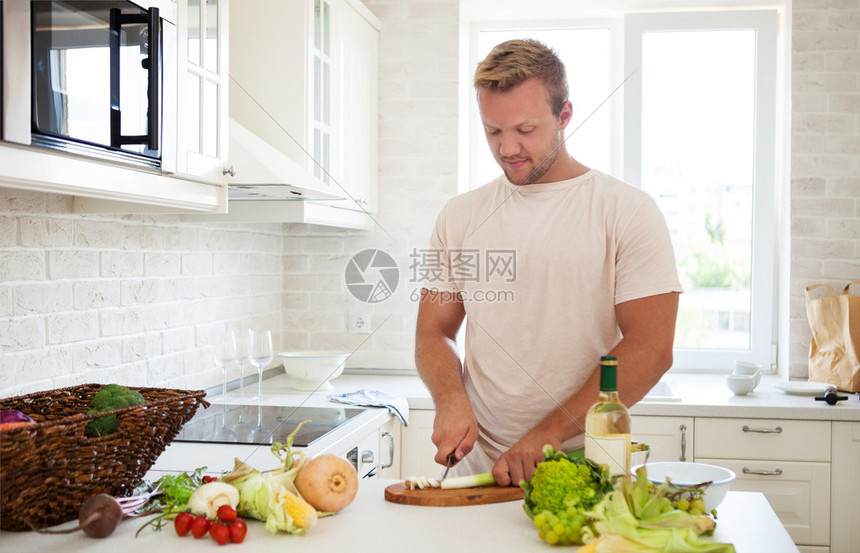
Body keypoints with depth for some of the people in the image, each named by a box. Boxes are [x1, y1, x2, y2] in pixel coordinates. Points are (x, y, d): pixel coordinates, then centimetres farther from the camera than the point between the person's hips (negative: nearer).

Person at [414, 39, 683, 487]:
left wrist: (548, 434, -16)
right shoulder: (459, 216, 11)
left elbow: (650, 349, -9)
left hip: (586, 469, -3)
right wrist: (450, 398, -8)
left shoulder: (627, 211, -1)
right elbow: (433, 332, 14)